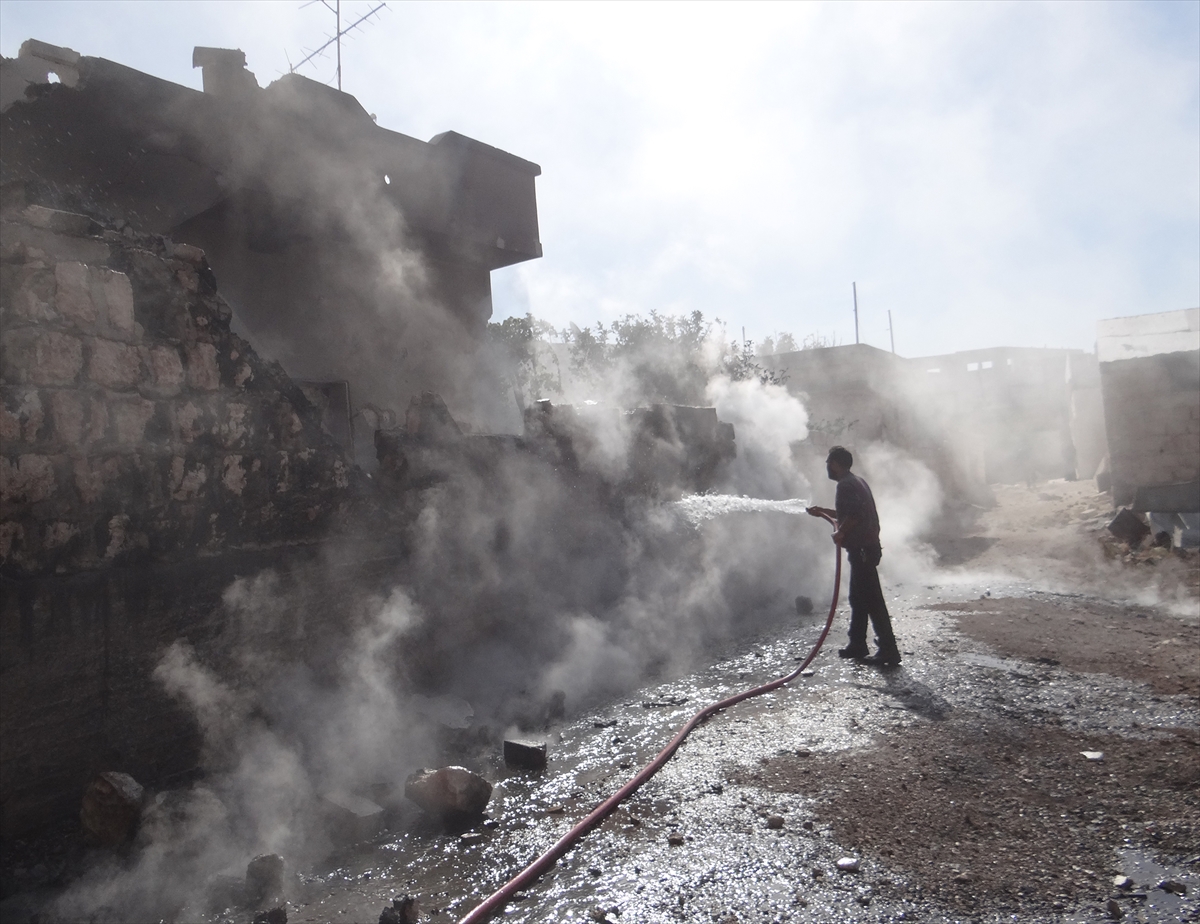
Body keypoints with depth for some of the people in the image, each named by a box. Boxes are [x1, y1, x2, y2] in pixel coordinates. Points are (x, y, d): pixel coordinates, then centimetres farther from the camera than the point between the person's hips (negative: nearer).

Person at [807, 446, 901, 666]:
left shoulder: (846, 485, -15)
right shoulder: (856, 481, 17)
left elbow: (854, 515, -28)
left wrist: (840, 532, -16)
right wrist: (824, 512, 27)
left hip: (861, 550, -11)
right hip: (866, 547, 11)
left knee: (871, 600, -7)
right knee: (858, 598, 17)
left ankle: (888, 650, -3)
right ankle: (857, 644, 25)